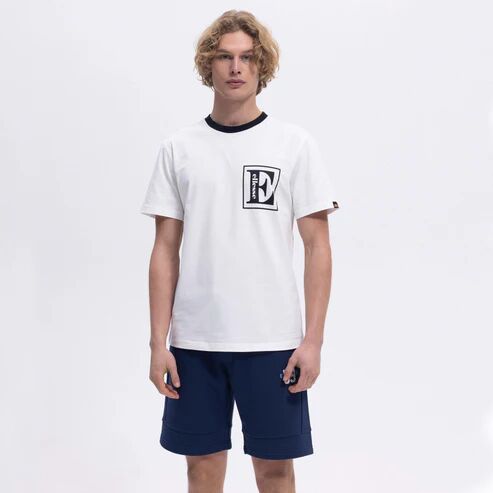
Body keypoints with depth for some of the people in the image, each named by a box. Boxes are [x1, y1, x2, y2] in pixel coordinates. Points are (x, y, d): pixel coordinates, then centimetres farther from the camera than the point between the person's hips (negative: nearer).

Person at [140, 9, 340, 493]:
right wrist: (158, 343, 0)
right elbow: (166, 250, 5)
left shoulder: (294, 144, 0)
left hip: (271, 341, -1)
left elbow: (317, 245, -1)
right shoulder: (178, 147, 4)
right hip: (194, 340, 2)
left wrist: (313, 340, -7)